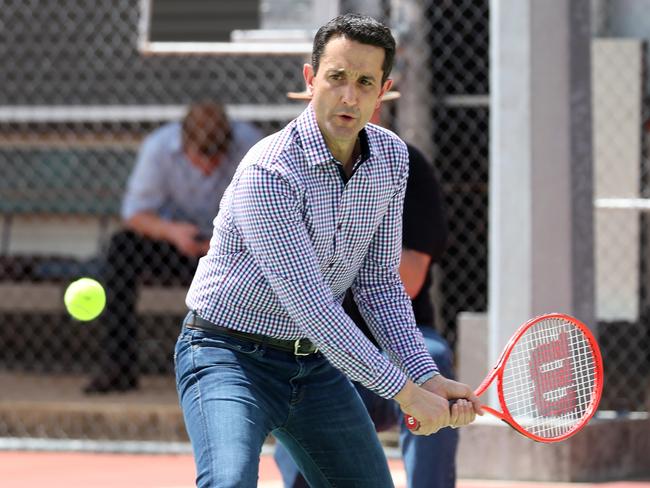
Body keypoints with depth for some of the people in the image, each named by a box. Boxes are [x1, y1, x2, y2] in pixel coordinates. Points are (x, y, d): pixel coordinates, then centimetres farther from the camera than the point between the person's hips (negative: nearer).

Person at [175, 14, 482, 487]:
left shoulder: (392, 156, -1)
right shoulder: (268, 172, -26)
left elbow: (379, 281, 6)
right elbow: (311, 307, -28)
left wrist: (427, 376, -6)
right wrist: (405, 391, -25)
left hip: (316, 361, 8)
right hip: (229, 355, -7)